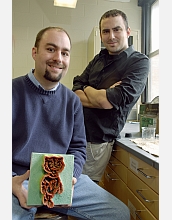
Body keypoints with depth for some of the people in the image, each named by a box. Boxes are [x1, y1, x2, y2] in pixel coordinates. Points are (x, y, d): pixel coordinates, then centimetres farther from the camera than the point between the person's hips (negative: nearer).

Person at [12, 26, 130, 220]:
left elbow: (77, 147, 10)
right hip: (18, 180, -3)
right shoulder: (13, 92, -4)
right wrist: (11, 181, -20)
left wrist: (70, 177, -9)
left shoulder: (72, 101, 8)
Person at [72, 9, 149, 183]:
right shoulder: (99, 59, 11)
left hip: (97, 141, -5)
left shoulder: (139, 62, -7)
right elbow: (76, 91, 3)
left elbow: (110, 101, -19)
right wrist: (102, 97, -14)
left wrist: (87, 89, -2)